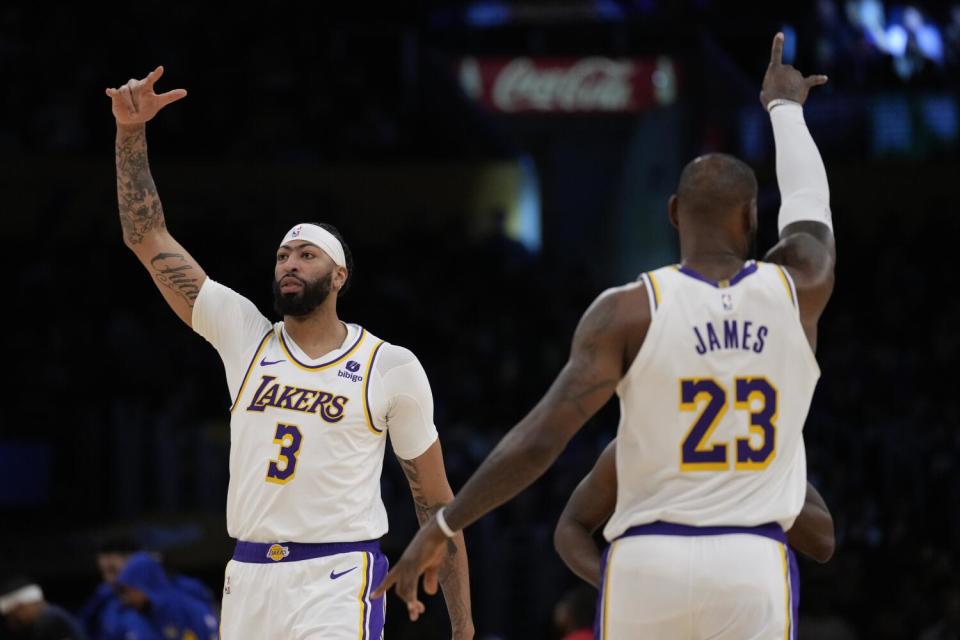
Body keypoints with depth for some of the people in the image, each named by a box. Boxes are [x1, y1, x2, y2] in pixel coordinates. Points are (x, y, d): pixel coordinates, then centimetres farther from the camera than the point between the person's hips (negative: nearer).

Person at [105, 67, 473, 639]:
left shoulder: (392, 368, 2)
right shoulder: (244, 336, 10)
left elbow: (435, 502, 5)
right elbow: (147, 238, 8)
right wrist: (131, 133, -3)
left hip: (338, 584, -4)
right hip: (249, 577, 4)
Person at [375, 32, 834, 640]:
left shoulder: (627, 312, -4)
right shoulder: (796, 291, 3)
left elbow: (540, 439, -11)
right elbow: (811, 206, 26)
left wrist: (442, 527, -2)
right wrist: (785, 107, 46)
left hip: (649, 563, 0)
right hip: (754, 567, 0)